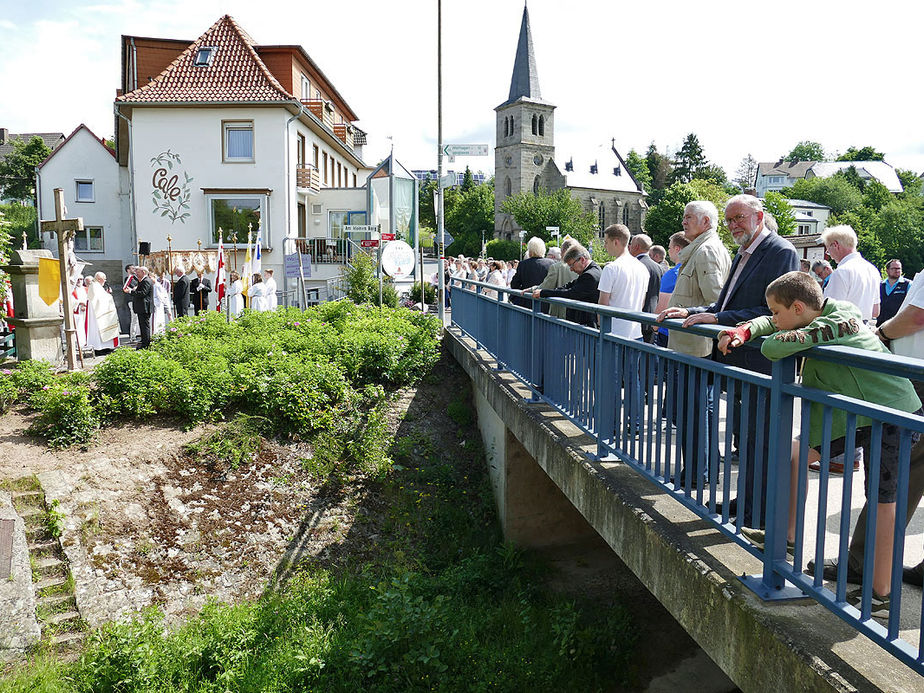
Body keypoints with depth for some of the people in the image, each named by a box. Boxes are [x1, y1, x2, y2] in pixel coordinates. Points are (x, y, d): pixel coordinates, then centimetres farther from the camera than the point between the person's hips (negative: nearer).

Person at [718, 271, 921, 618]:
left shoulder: (833, 324, -27)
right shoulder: (824, 314, 0)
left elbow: (772, 347, -36)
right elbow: (770, 323, 12)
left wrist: (774, 338, -12)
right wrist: (744, 330, -7)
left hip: (893, 414, -9)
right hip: (853, 411, 9)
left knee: (883, 500, -4)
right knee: (797, 454, 11)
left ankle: (880, 597, 4)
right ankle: (789, 535, 25)